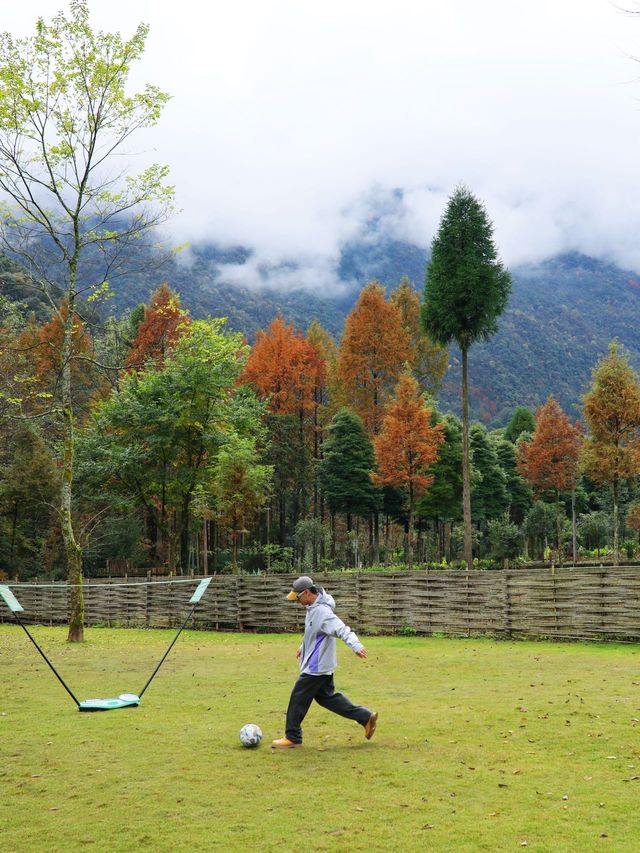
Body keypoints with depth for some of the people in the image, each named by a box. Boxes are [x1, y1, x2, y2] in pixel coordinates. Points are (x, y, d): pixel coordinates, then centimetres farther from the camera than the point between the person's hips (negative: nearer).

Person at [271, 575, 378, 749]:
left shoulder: (322, 612, -24)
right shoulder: (313, 608, 8)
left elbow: (341, 629, -35)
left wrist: (356, 645, -48)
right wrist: (303, 647, 34)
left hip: (316, 667, -10)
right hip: (322, 665, 10)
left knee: (298, 699, 0)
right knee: (326, 697, 16)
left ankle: (292, 737, 14)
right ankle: (366, 717, 18)